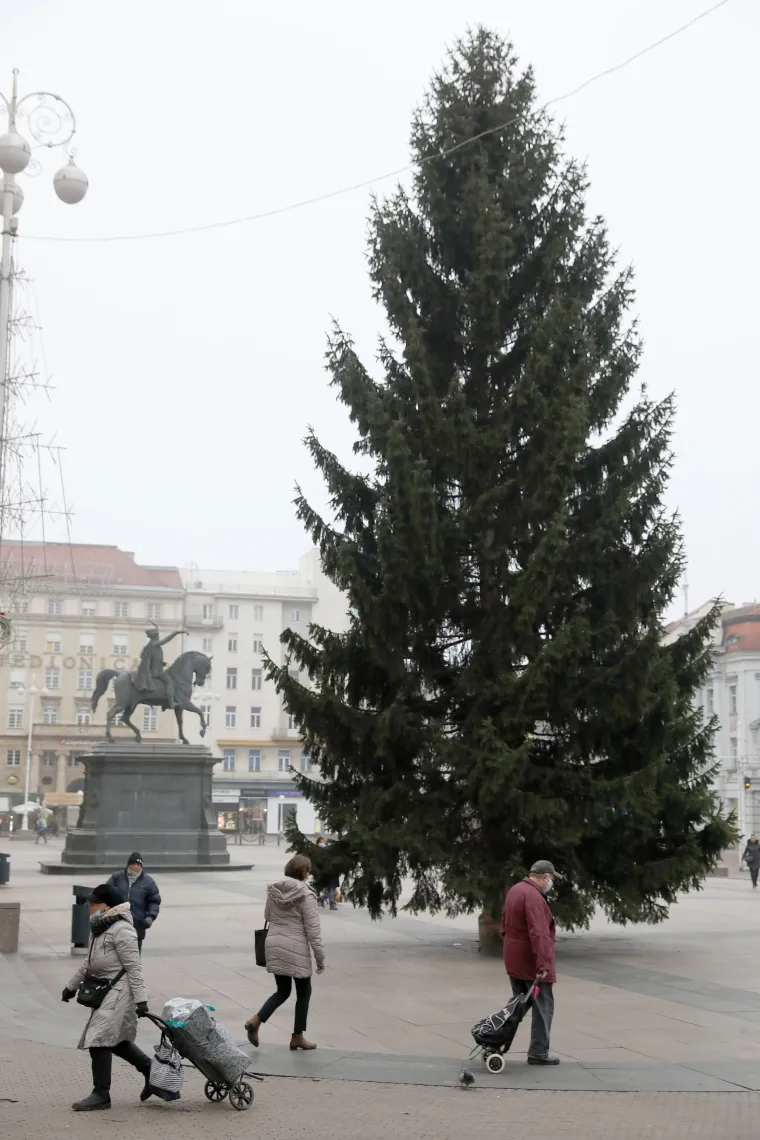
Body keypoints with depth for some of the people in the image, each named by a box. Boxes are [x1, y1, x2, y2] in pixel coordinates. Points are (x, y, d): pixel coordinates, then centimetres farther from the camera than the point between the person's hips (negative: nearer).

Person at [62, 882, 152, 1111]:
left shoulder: (121, 930, -16)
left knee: (99, 1039, -9)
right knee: (116, 1039, 13)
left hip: (119, 990, -10)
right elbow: (89, 962, 26)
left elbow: (133, 967, -18)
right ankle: (151, 1070, 27)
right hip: (106, 989, 10)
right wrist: (72, 986, 30)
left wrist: (140, 999, -21)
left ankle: (101, 1094, -2)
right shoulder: (99, 928, 15)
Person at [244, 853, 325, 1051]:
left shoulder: (273, 890, 2)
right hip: (296, 948, -6)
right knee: (304, 992, 13)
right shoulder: (305, 894, -14)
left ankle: (256, 1021, 1)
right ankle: (297, 1037, 17)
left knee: (282, 991, 19)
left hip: (274, 945, 6)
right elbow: (313, 929, -12)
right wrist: (320, 957, -6)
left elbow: (267, 916, 14)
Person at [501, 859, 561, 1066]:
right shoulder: (534, 896, -22)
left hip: (513, 959, 9)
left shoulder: (514, 890, 10)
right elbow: (539, 933, -29)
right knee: (543, 1006, 1)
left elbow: (505, 923, 21)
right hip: (532, 961, -9)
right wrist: (543, 962, -32)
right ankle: (538, 1052, 2)